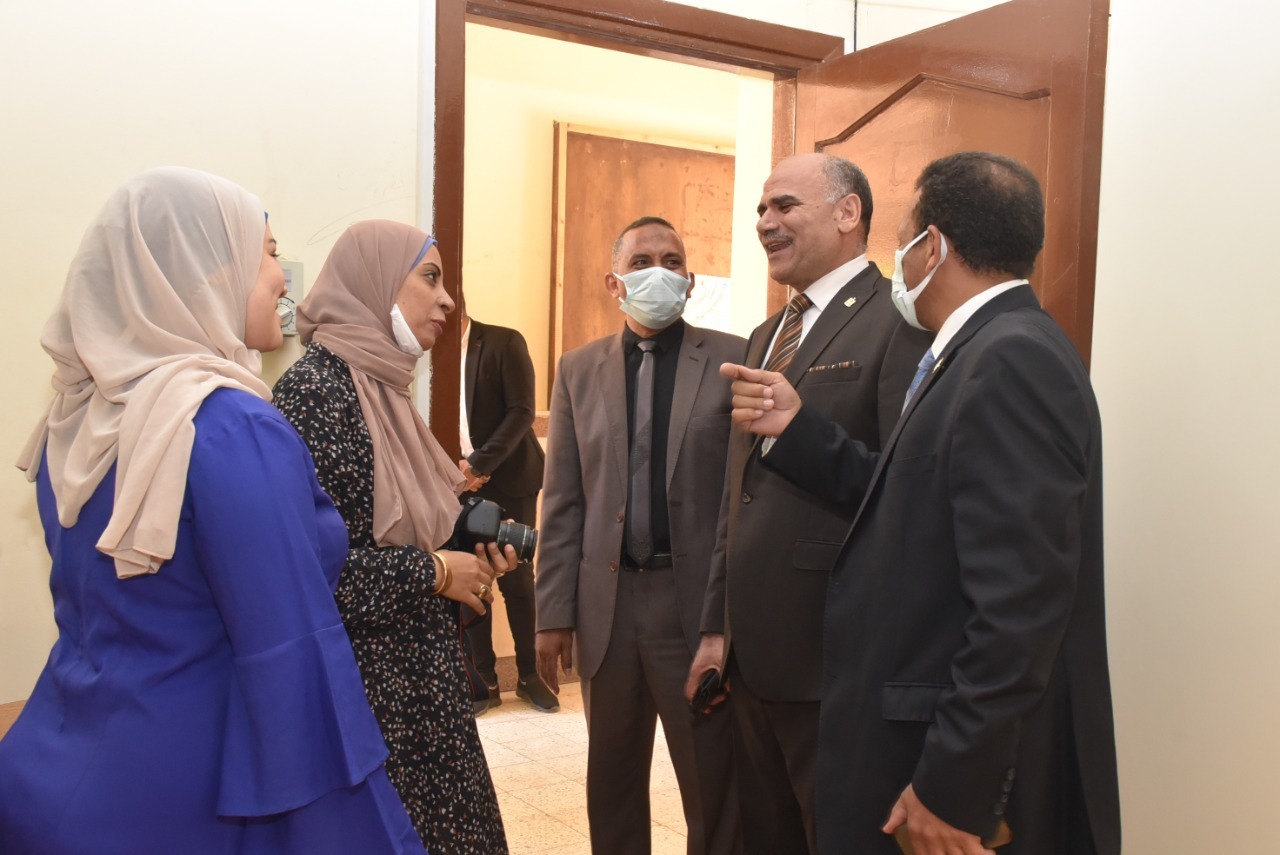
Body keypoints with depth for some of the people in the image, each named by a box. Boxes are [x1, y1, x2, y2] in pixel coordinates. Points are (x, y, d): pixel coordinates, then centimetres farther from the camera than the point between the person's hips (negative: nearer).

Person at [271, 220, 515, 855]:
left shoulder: (381, 387, 9)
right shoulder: (314, 390, -17)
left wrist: (467, 555, -1)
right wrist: (434, 572, -16)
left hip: (417, 679, 8)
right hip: (363, 685, -8)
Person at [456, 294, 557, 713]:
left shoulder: (504, 343, -4)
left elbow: (521, 412, -11)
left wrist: (479, 464, -18)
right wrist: (452, 467, -11)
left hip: (508, 480, -3)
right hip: (459, 485, 3)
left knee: (517, 580, 3)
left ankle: (529, 674, 18)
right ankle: (485, 678, 15)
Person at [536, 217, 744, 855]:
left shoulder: (732, 360, -3)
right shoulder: (579, 370, 7)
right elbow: (562, 503, 5)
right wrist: (554, 612, 2)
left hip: (701, 600, -3)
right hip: (607, 603, 3)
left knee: (715, 782, 9)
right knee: (611, 781, 17)